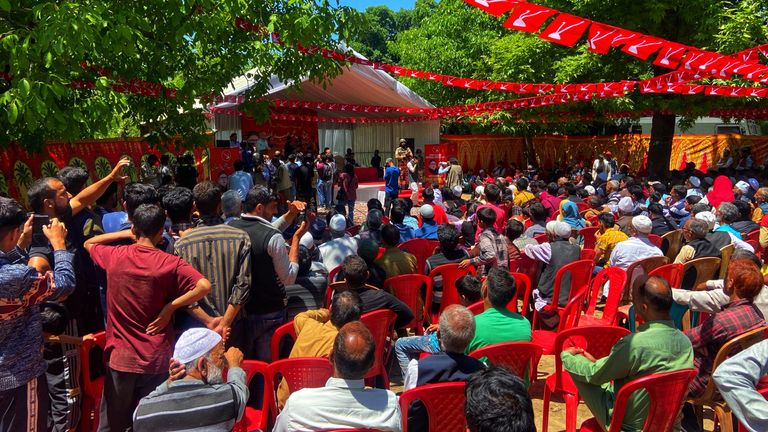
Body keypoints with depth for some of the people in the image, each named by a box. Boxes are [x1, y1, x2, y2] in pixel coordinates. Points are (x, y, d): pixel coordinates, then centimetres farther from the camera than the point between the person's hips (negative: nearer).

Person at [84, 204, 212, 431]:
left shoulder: (114, 256, -6)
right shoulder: (170, 263, -15)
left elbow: (89, 243, 16)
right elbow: (204, 286, -26)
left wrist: (126, 233, 12)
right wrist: (170, 307, -16)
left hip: (120, 357, 2)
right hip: (156, 360, -2)